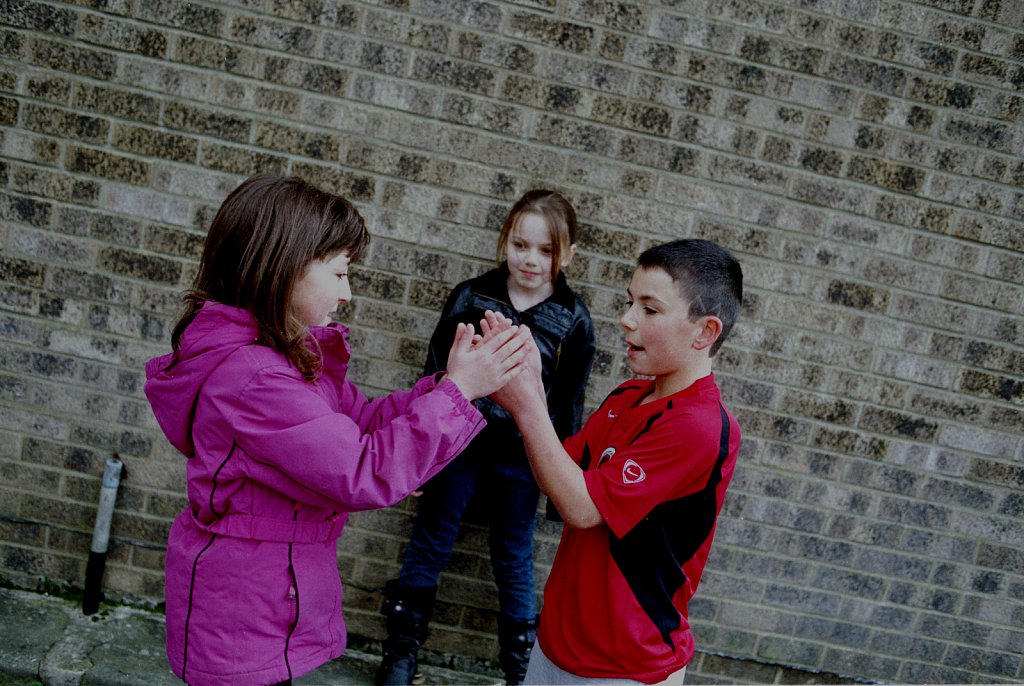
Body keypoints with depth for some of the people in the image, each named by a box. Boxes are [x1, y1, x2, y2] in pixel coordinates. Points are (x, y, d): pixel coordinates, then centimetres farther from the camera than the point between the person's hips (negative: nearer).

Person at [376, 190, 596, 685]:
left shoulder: (573, 320, -5)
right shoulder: (470, 297, -5)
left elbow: (569, 402, 1)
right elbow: (435, 370, 1)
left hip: (521, 456, -1)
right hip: (459, 443, 1)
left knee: (514, 560, 13)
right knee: (428, 547, 13)